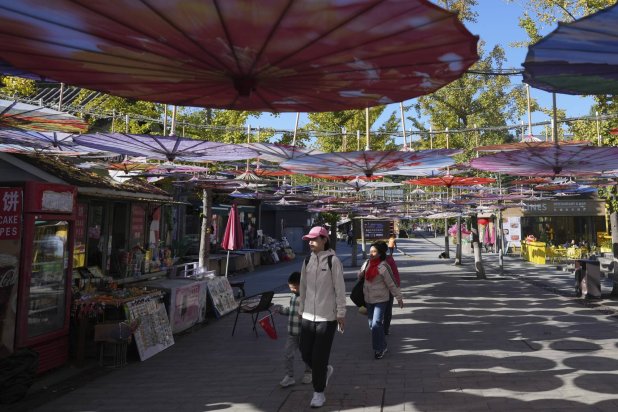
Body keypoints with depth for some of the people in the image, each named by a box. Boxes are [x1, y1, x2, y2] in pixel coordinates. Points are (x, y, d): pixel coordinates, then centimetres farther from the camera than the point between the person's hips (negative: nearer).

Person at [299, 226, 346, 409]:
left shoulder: (333, 261, -10)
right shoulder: (307, 261, 6)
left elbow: (340, 289, -8)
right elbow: (303, 288, 12)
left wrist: (341, 313, -8)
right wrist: (301, 310, 14)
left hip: (327, 316, -5)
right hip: (308, 316, 5)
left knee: (319, 357, 1)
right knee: (306, 354, 10)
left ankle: (319, 393, 20)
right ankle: (325, 371, 39)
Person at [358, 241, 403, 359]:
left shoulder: (383, 267, -16)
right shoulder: (367, 264, 2)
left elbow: (392, 284, -12)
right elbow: (360, 276, 18)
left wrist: (399, 298, -7)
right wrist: (360, 274, -5)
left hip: (380, 299, -7)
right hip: (368, 299, 7)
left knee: (376, 324, -12)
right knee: (372, 324, 13)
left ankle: (380, 348, 5)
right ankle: (382, 346, 30)